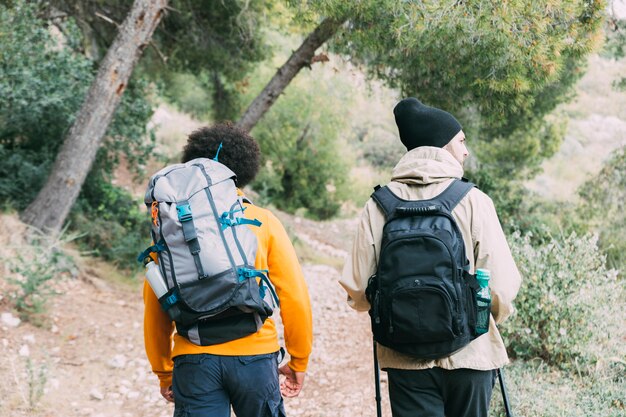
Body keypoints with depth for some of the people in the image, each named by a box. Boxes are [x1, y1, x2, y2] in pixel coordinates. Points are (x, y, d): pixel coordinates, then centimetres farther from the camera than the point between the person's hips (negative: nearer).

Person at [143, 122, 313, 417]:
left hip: (194, 360, 1)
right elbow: (294, 296, -2)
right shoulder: (264, 222, 2)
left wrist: (163, 371, 17)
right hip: (255, 354, 0)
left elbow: (154, 303, 6)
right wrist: (299, 362, 10)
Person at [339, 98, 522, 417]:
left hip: (405, 359, 1)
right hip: (469, 354, -1)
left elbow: (357, 289, -4)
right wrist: (494, 315, 12)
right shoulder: (474, 201, -8)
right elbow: (502, 286, -11)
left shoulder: (378, 205, -3)